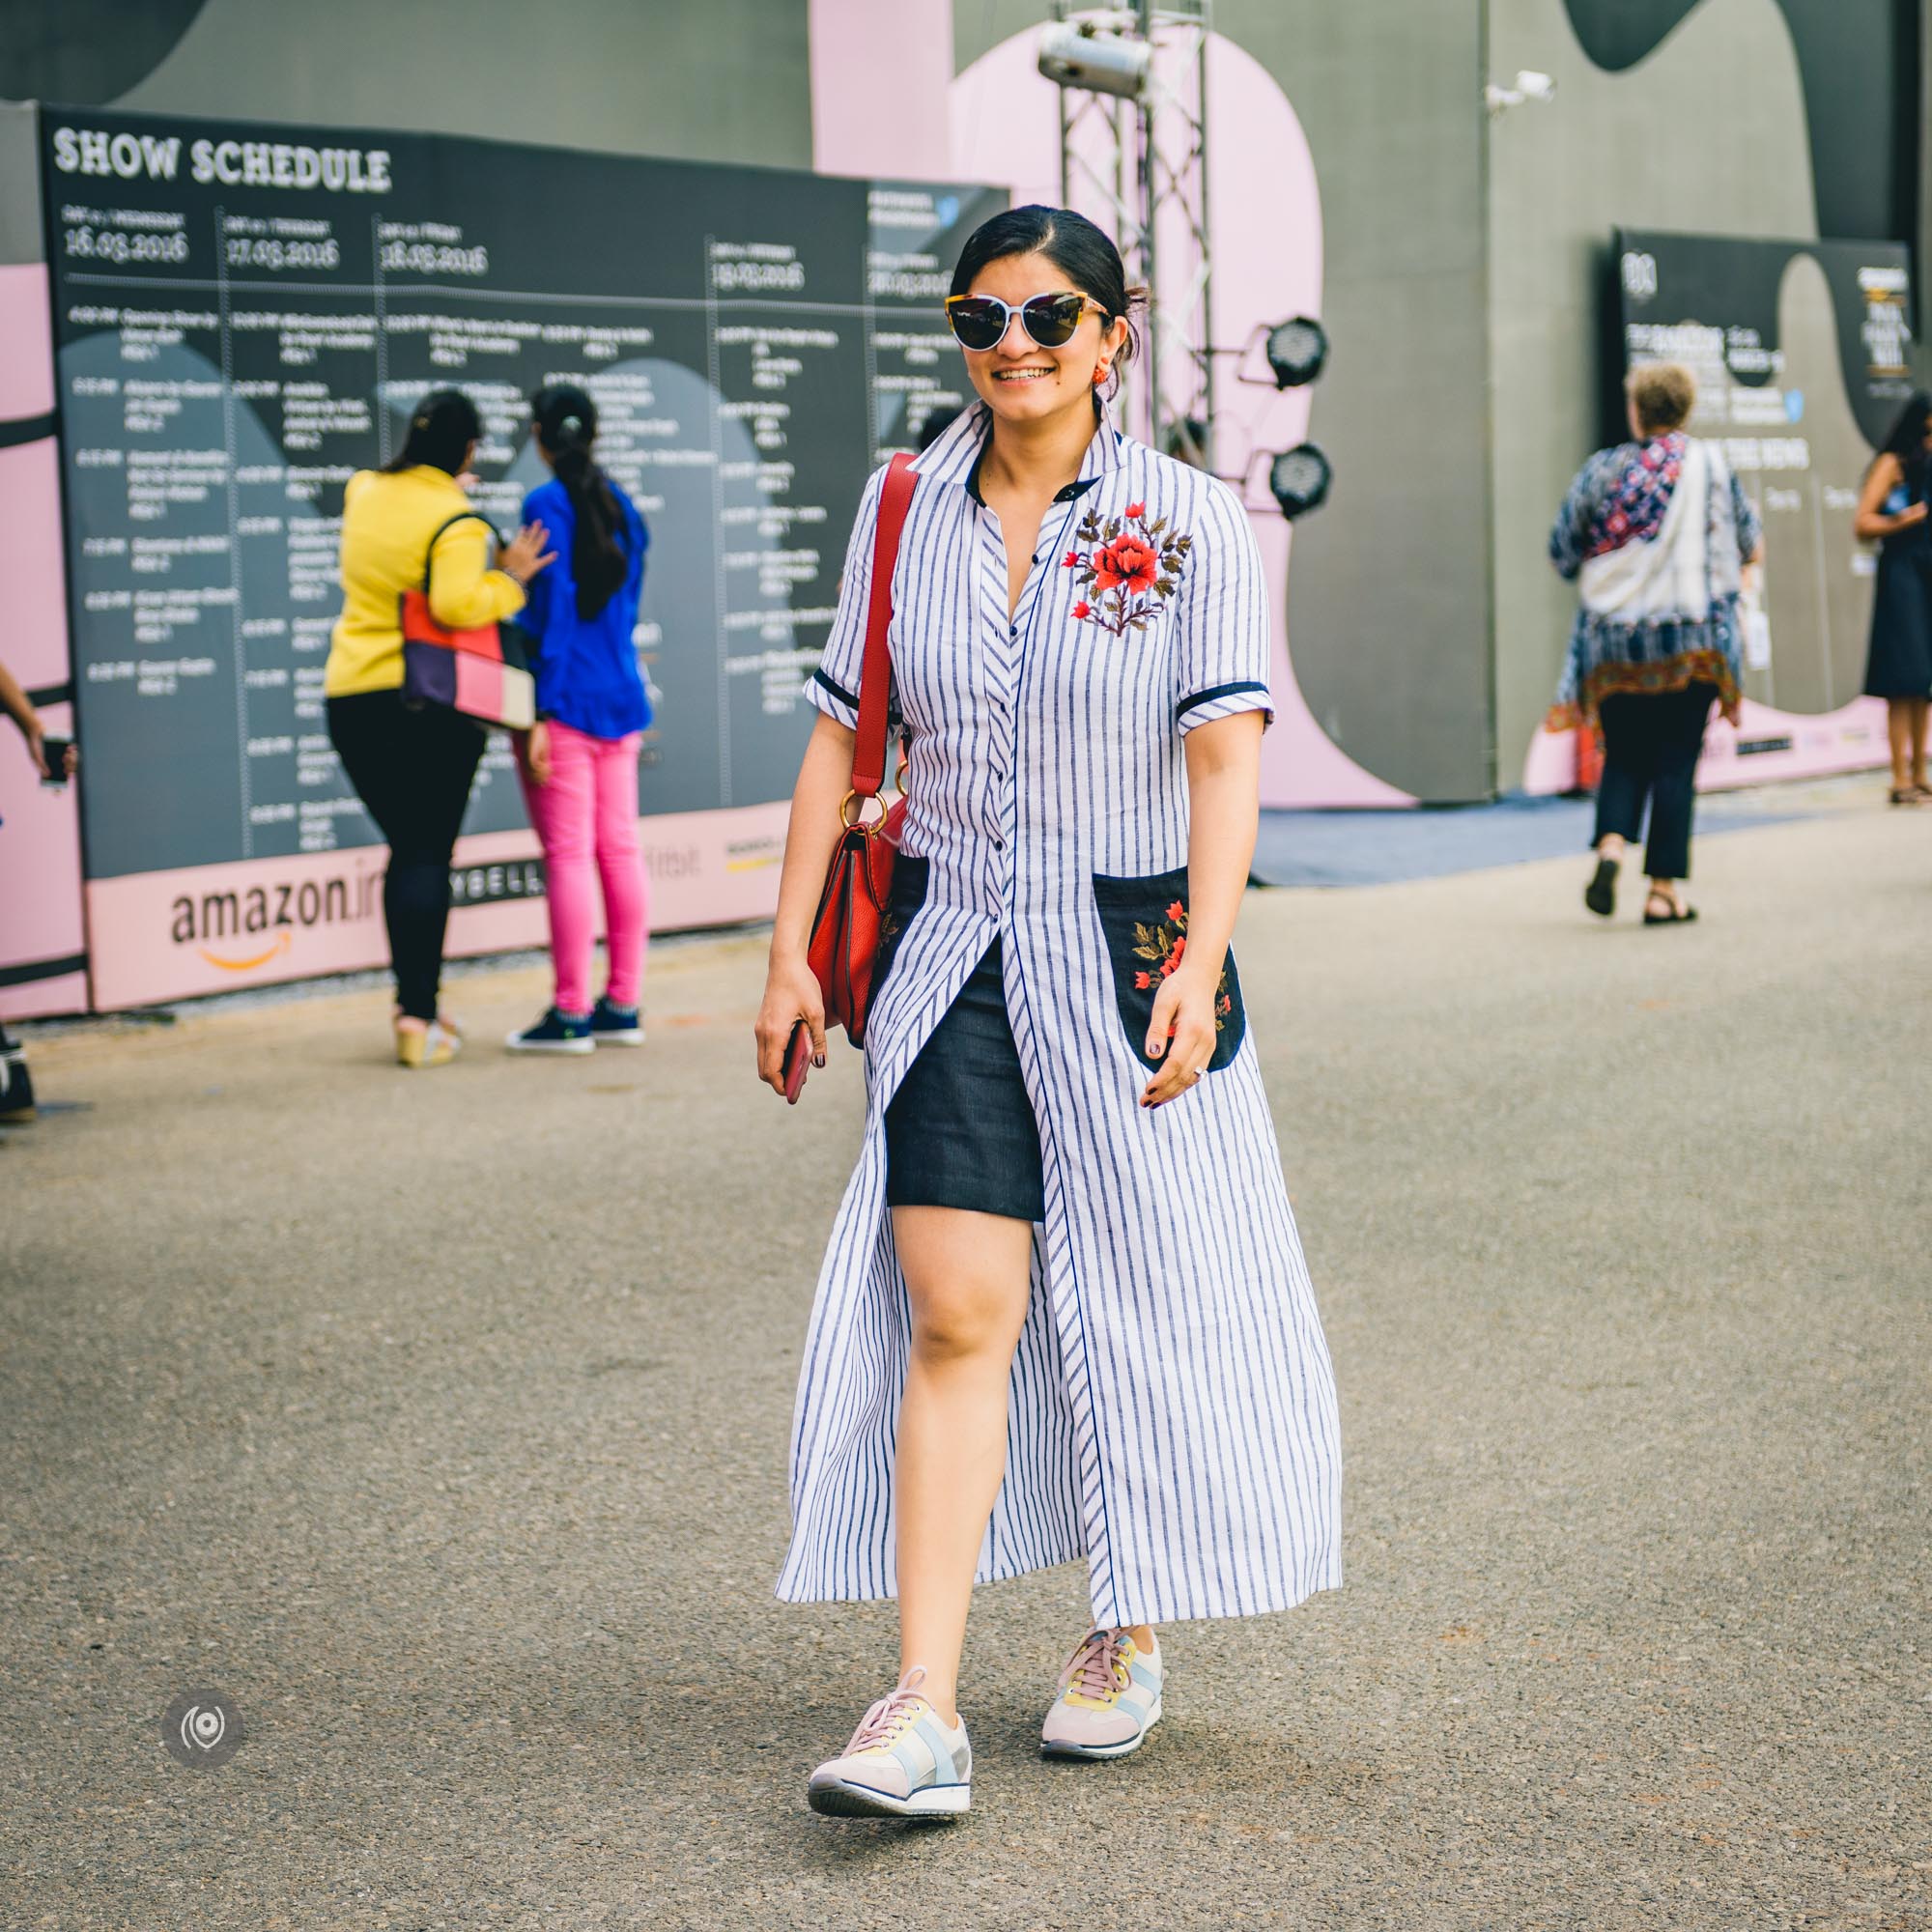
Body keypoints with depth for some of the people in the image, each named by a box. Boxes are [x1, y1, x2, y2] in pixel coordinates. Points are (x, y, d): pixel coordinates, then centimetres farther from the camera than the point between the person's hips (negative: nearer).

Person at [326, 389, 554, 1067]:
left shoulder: (362, 491, 7)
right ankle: (419, 1017, -5)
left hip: (350, 697, 6)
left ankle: (412, 1003, 17)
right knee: (429, 855, 1)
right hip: (430, 702, -6)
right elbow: (455, 604, -25)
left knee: (405, 849, 17)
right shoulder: (456, 521, -12)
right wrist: (509, 581, -10)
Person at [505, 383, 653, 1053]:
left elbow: (556, 609, -14)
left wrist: (540, 714, -14)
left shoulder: (547, 505, -10)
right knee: (620, 851, 8)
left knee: (568, 854, -6)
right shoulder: (621, 506, 12)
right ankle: (622, 1005, 12)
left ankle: (571, 1013, -4)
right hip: (621, 697, 7)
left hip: (566, 698, -7)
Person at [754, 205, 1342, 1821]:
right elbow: (842, 735, 9)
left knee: (1141, 1308, 8)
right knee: (955, 1312, -8)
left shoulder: (1191, 523, -5)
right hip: (953, 954, 2)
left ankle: (1131, 1638, 30)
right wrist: (791, 948, 4)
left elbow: (1225, 755, -13)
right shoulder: (906, 510, 5)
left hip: (1129, 956, -1)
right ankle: (923, 1714, -9)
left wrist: (1202, 963, -25)